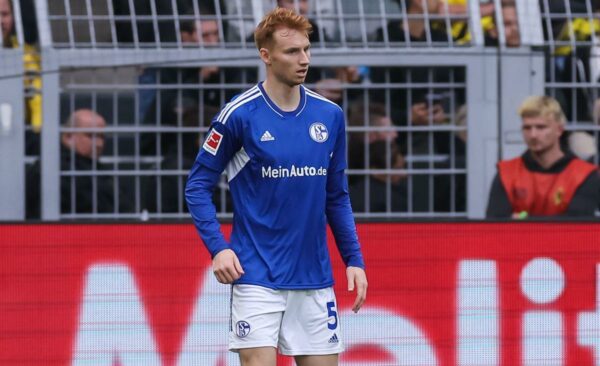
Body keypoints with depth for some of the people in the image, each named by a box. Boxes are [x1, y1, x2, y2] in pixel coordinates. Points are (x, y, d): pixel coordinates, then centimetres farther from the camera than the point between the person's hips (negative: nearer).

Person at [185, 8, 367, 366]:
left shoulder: (330, 115, 5)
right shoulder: (239, 115, -7)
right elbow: (198, 186, -2)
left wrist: (354, 258, 7)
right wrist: (218, 247, -14)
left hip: (315, 279, 4)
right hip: (257, 278, -4)